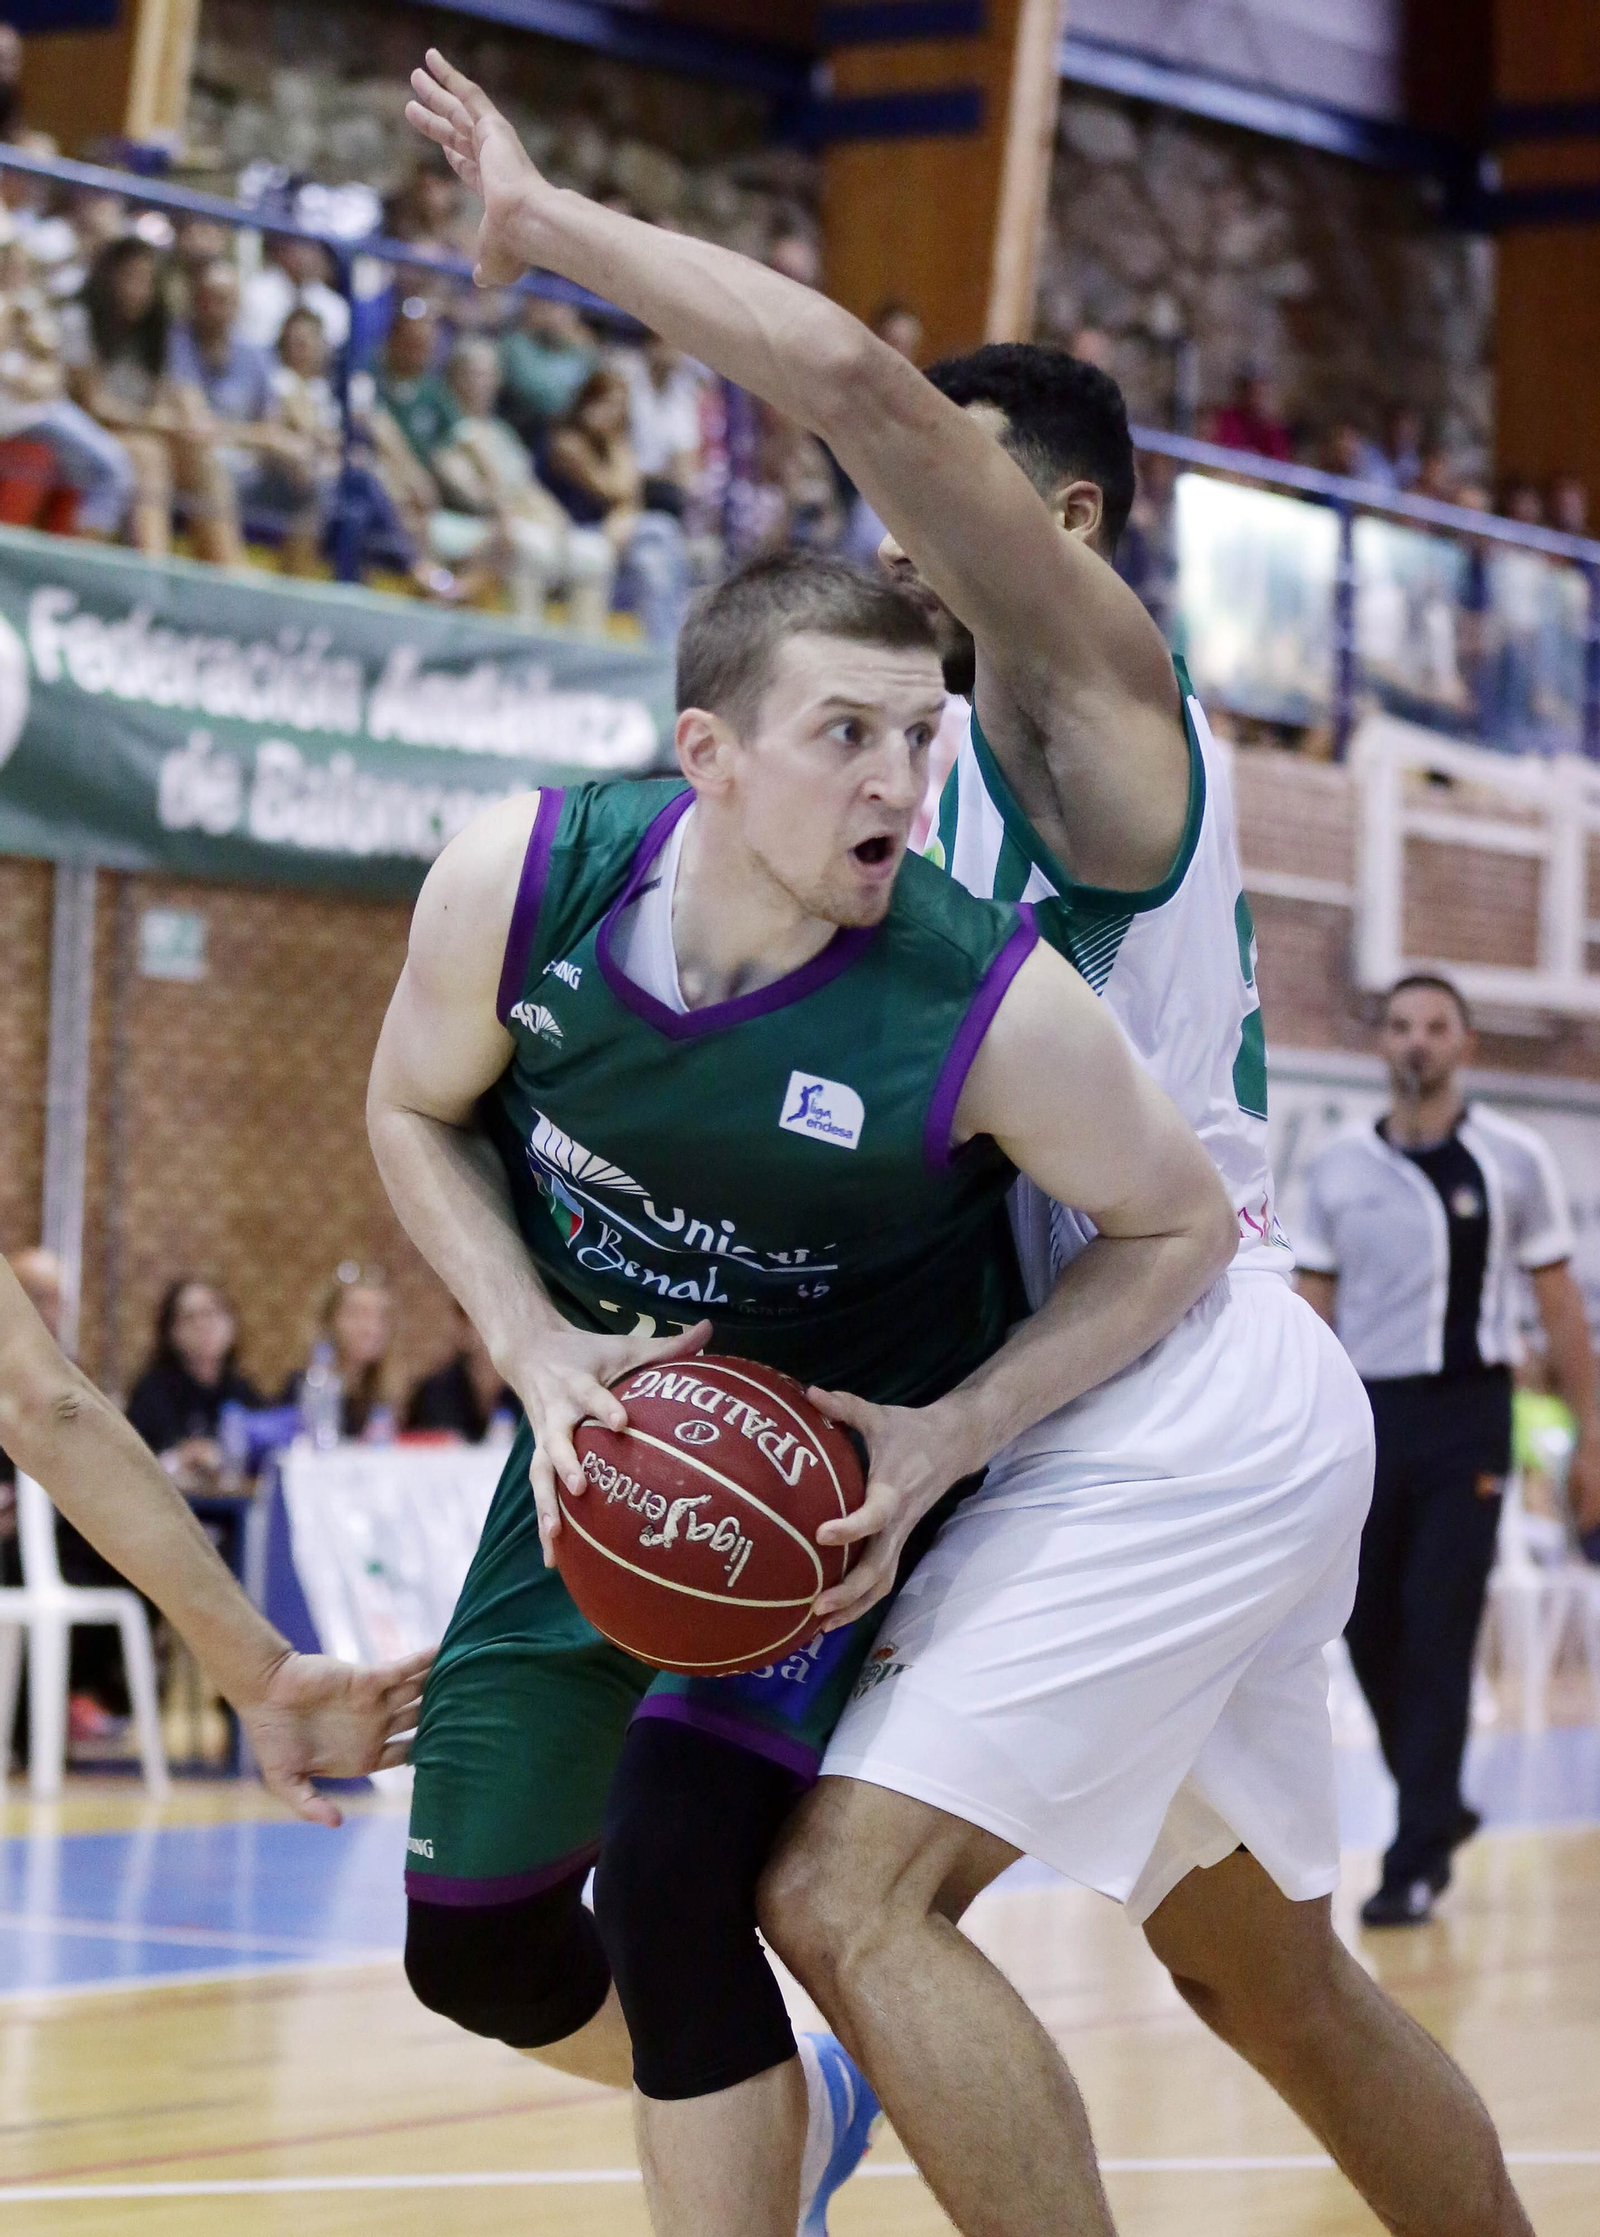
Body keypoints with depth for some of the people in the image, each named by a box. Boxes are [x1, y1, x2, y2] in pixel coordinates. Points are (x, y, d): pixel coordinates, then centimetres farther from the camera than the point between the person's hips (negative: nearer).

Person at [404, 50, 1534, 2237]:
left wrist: (548, 220, -16)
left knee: (854, 1888, -19)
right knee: (1259, 1965, 20)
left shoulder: (1097, 672, -7)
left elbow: (859, 378, -24)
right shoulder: (990, 764, 19)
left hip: (1181, 1413, -11)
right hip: (1198, 1416, 11)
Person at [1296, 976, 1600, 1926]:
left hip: (1465, 1418, -3)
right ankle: (1437, 1805, 28)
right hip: (1366, 1414, 3)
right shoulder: (1340, 1169, 8)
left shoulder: (1513, 1160, 1)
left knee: (1439, 1636, -8)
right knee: (1371, 1633, 6)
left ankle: (1419, 1862, -4)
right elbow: (1312, 1314, 11)